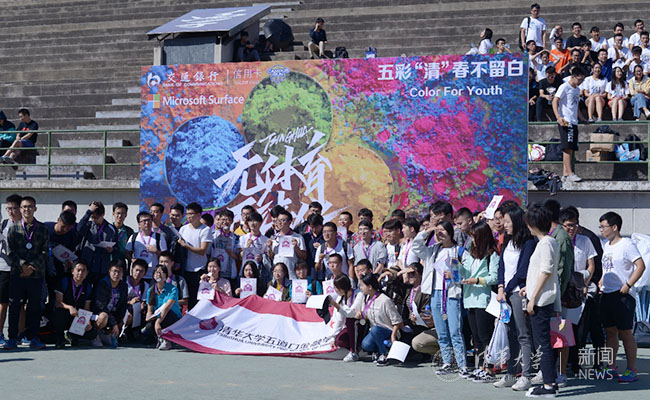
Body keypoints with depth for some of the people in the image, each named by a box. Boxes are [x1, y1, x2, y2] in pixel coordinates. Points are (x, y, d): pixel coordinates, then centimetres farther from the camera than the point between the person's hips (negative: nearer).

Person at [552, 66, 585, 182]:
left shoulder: (577, 90, 20)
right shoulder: (564, 87, -6)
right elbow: (555, 101, -14)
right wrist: (558, 117, -26)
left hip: (574, 122, 9)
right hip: (565, 122, -9)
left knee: (571, 149, 5)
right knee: (568, 147, -12)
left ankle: (565, 174, 7)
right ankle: (570, 173, -15)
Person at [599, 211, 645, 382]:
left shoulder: (626, 245, -10)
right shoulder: (607, 246, 15)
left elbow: (641, 266, -17)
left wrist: (628, 285, -20)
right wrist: (600, 283, 15)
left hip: (622, 296, -8)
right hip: (607, 294, 8)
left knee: (625, 332, -6)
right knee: (610, 331, 11)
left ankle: (631, 370, -2)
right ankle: (611, 367, 18)